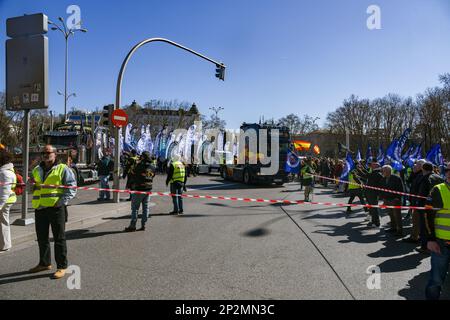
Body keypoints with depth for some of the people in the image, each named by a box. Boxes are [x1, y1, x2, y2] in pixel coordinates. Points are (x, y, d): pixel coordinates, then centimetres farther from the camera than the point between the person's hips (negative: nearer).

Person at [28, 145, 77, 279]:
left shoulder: (63, 169, -1)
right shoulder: (36, 170, 17)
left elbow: (72, 187, -6)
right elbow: (32, 189, 25)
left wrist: (62, 202, -17)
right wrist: (32, 184, 1)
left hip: (56, 208, -6)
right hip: (39, 208, 6)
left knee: (59, 238, 0)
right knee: (42, 238, 16)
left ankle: (62, 266, 8)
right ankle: (44, 263, 33)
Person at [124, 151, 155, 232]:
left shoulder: (139, 166, -16)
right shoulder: (153, 167, 2)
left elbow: (132, 174, -6)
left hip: (139, 189, -5)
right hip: (148, 189, 5)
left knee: (135, 208, 3)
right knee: (145, 207, 11)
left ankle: (132, 226, 6)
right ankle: (143, 225, 15)